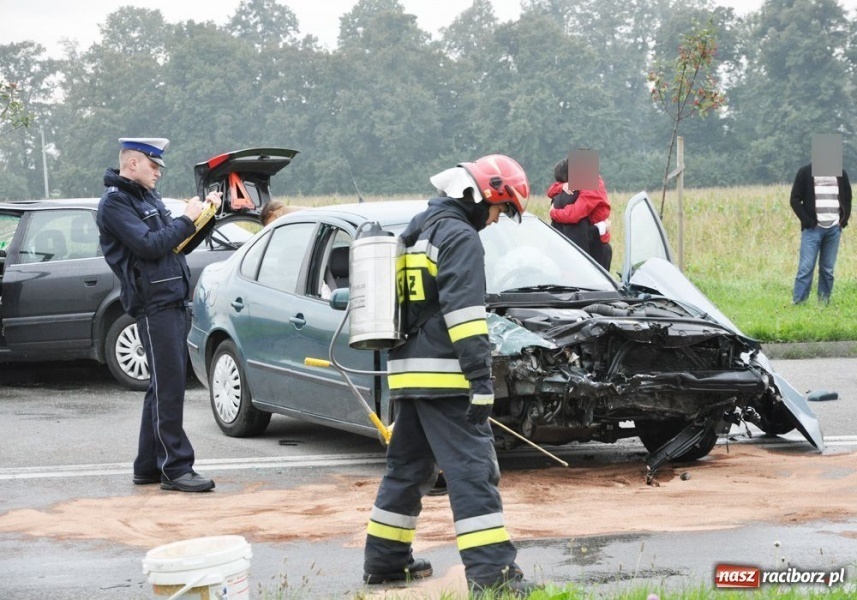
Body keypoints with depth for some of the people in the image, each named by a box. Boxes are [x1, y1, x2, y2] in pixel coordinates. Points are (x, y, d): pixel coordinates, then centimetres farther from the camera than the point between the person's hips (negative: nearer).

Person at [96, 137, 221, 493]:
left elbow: (182, 245, 22)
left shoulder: (148, 198, 21)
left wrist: (206, 215, 10)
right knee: (168, 387, -10)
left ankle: (148, 467, 17)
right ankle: (175, 467, -8)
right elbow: (149, 246, -19)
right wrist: (187, 220, -10)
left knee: (163, 388, 11)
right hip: (154, 306, -9)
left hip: (175, 303, 9)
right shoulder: (114, 203, -8)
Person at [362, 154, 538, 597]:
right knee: (472, 469, -12)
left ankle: (385, 560, 24)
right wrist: (482, 381, -22)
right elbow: (464, 313, -19)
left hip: (408, 373, 9)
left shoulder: (417, 235, 21)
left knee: (408, 467, 18)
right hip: (444, 377, -9)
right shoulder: (460, 237, -9)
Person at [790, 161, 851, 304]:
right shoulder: (805, 172, -1)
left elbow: (847, 199, 18)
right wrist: (807, 221, -10)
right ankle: (797, 303, -6)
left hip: (834, 229, 3)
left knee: (828, 269, 6)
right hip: (813, 229, -3)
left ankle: (824, 302, 11)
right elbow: (795, 200, -2)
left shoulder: (841, 174, 10)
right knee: (806, 268, -8)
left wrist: (844, 220, 4)